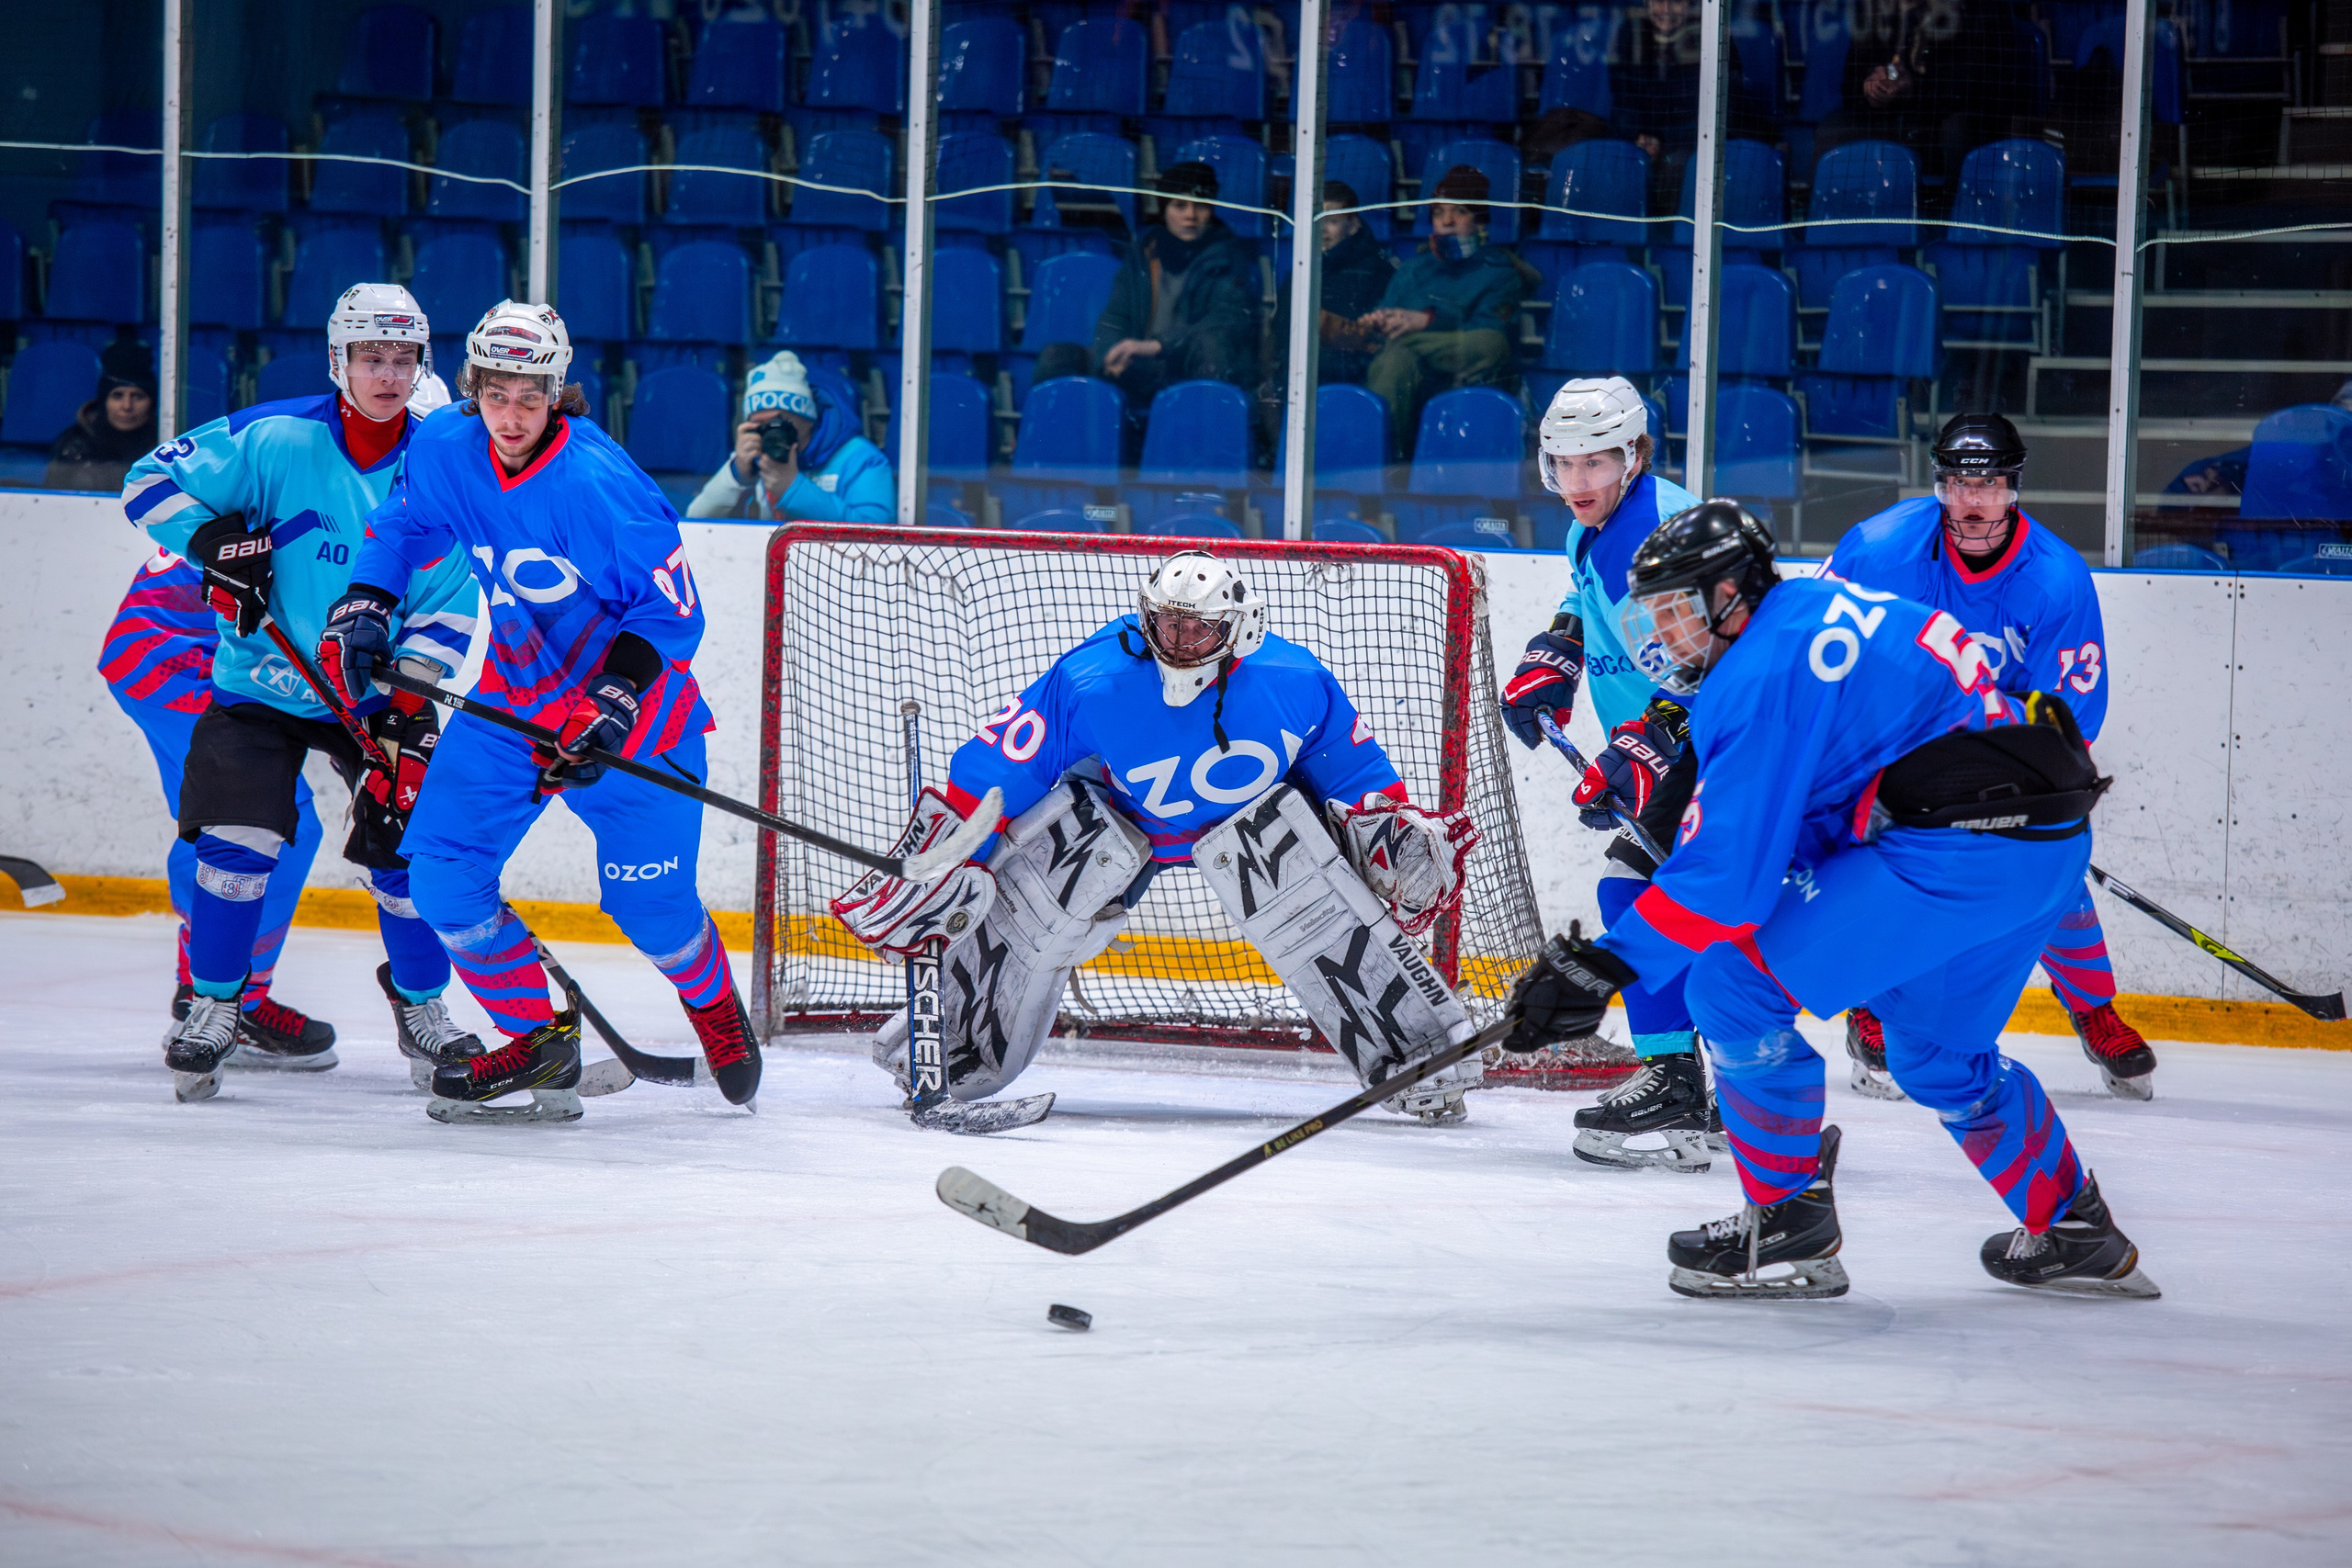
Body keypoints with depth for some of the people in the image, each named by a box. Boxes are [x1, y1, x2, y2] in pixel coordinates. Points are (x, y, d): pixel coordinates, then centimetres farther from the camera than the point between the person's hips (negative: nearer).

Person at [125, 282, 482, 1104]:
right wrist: (212, 541, -24)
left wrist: (408, 702, -13)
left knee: (409, 835, -5)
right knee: (241, 837, -13)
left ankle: (422, 1010, 16)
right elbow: (152, 480, -8)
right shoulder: (276, 440, -14)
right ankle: (214, 1007, 5)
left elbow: (449, 603, -3)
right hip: (261, 682, -2)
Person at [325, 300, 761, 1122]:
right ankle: (537, 1042, 7)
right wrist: (363, 607, 1)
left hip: (633, 712, -5)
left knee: (653, 908, 0)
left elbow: (672, 610, -21)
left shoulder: (601, 484, -27)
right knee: (441, 870, -7)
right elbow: (405, 524, 13)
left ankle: (713, 1001, 35)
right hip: (514, 698, 5)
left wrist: (611, 706, -31)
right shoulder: (444, 450, -10)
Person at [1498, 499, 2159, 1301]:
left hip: (1958, 853, -10)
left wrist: (1601, 967, -14)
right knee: (1939, 1051, 30)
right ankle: (2079, 1236, 39)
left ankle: (1791, 1230, 2)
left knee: (1732, 982, -6)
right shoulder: (1815, 603, 18)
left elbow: (1725, 868, -16)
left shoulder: (1764, 678, -11)